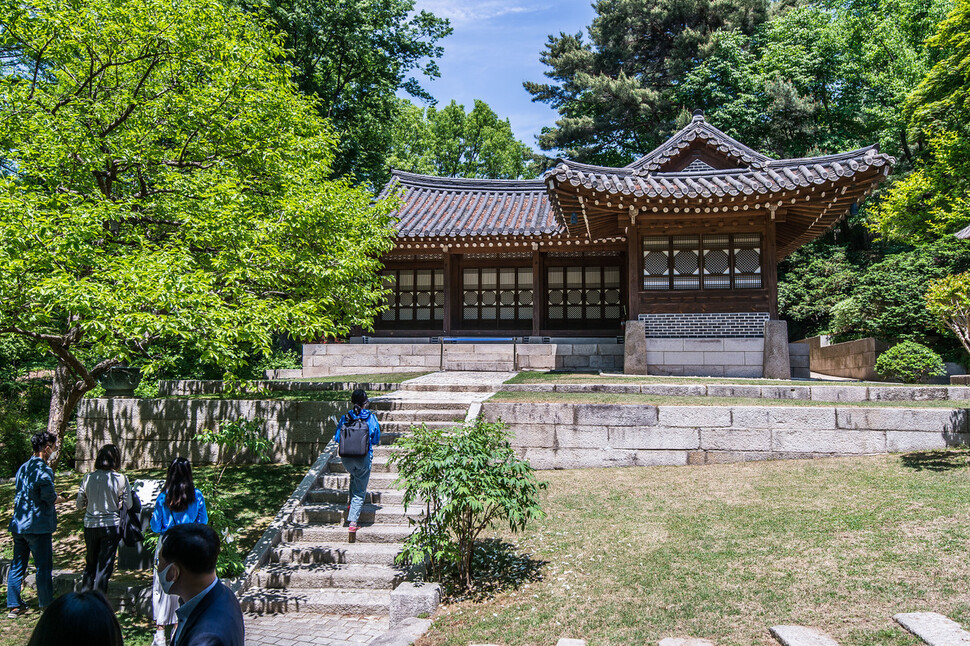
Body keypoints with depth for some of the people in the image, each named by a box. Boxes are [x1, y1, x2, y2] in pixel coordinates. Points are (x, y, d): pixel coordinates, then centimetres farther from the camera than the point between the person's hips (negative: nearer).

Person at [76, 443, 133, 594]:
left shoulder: (88, 478, -3)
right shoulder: (121, 479, -11)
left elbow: (79, 504, 5)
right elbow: (128, 505, -3)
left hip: (90, 525, 3)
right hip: (111, 525, -3)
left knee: (90, 564, 19)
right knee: (104, 566, 6)